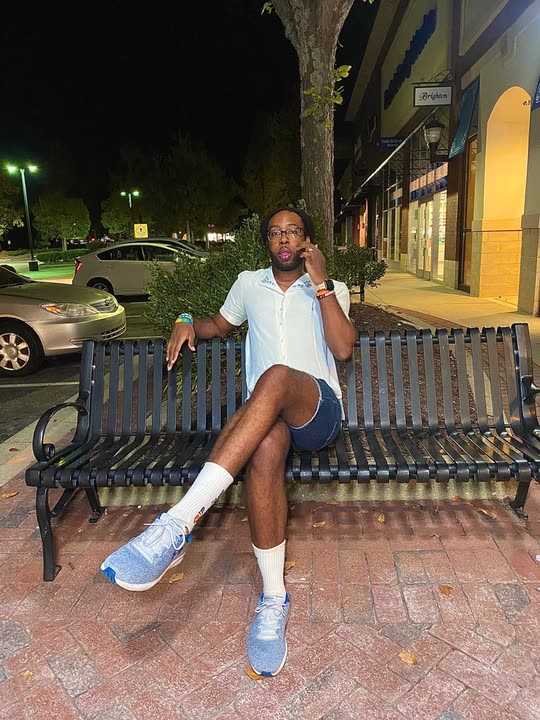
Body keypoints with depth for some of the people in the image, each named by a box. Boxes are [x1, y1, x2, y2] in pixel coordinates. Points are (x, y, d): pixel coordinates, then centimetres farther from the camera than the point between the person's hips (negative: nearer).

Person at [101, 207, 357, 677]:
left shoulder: (332, 290, 13)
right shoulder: (250, 284, 21)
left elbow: (343, 349, -4)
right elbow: (220, 325, 36)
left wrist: (320, 282, -8)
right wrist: (187, 322, 13)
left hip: (318, 409, -1)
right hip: (267, 413, 2)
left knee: (277, 376, -39)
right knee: (266, 444, -39)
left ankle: (179, 524, -46)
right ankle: (274, 598, -25)